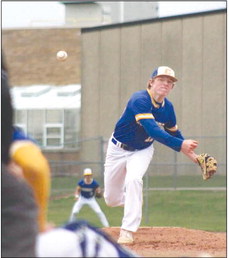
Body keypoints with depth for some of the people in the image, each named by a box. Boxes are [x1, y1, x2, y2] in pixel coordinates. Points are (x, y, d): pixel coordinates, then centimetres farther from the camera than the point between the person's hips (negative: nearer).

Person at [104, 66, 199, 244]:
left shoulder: (167, 107, -9)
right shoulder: (140, 100, -30)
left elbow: (174, 133, 8)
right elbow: (153, 130, -41)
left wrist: (191, 153, -5)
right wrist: (180, 145, -49)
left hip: (142, 151, 3)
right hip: (119, 149, -3)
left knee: (133, 179, -29)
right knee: (111, 200, 4)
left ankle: (128, 232, -24)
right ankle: (132, 198, 42)